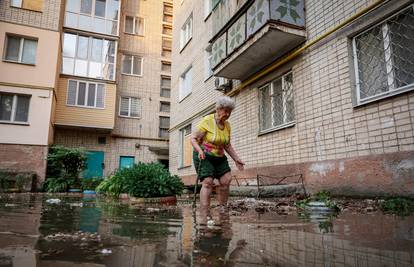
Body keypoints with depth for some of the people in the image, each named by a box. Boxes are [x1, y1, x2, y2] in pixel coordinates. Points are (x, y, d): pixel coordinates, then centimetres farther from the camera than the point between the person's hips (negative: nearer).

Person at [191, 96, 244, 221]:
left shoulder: (227, 125, 5)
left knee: (226, 180, -2)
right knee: (208, 182, -16)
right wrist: (199, 150, -32)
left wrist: (236, 159, 9)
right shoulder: (207, 121, -15)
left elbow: (227, 145, 14)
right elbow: (193, 138, -15)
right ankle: (205, 215, -16)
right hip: (204, 156, -6)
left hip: (219, 157, 7)